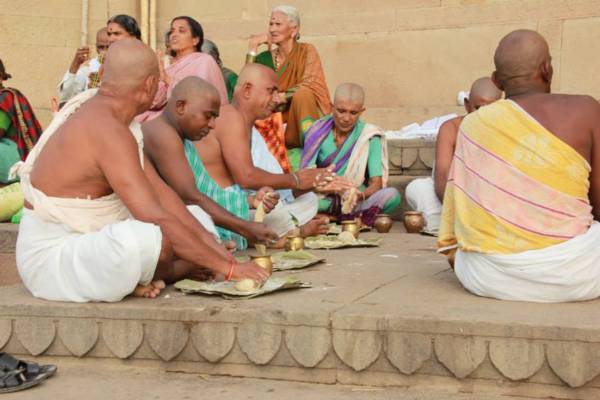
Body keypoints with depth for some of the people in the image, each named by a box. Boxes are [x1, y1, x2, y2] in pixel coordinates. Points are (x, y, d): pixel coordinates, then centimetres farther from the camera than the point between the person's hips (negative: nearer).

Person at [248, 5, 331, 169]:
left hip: (303, 120, -3)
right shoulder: (265, 58, 8)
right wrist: (252, 50, -7)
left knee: (302, 93, -33)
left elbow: (308, 85, -17)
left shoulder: (306, 51, -2)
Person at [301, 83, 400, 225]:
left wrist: (360, 195, -29)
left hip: (355, 201, 1)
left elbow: (376, 183, -5)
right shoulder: (317, 131, -1)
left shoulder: (369, 136, 0)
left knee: (392, 195, -29)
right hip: (324, 200, -1)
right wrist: (326, 187, -31)